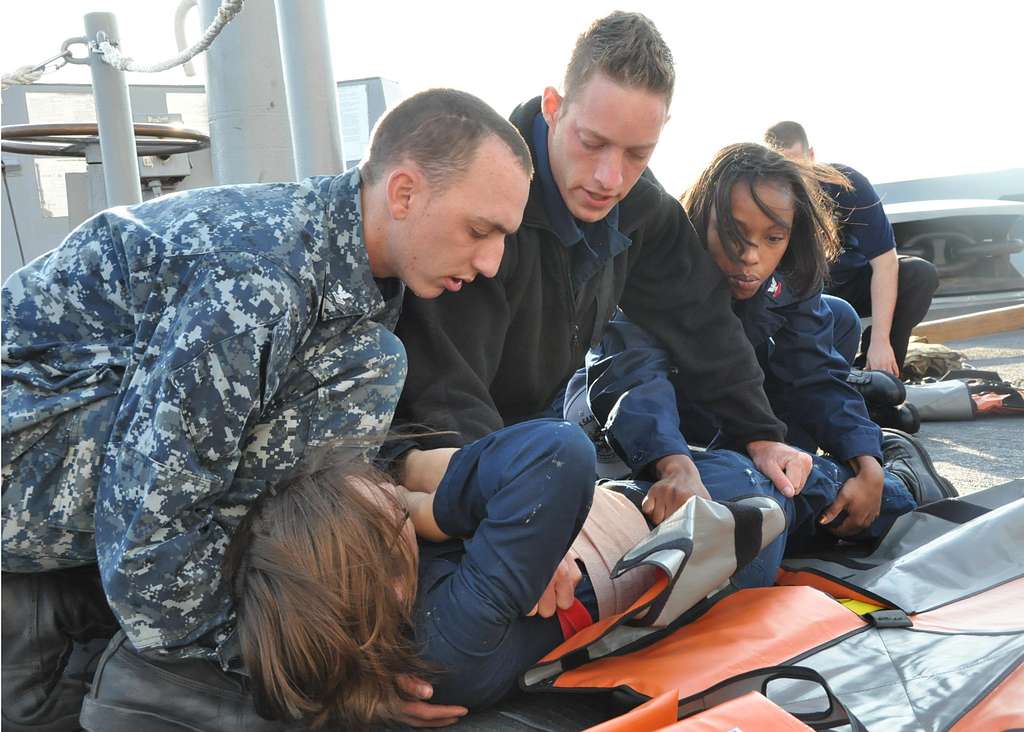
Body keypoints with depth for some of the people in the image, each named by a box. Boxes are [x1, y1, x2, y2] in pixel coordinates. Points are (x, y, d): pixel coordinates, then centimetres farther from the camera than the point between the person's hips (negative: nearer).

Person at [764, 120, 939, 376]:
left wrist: (880, 339, -32)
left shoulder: (848, 184, -23)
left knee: (921, 274, -26)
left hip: (854, 283, 0)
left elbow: (884, 262, -25)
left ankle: (874, 373, -17)